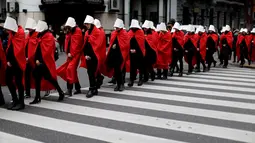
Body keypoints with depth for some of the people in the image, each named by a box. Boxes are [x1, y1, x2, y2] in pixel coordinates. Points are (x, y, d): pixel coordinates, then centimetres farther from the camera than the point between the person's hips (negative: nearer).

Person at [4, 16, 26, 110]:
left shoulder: (20, 33, -13)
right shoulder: (11, 33, 11)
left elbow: (19, 49, -17)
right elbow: (9, 47, 12)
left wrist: (11, 60, -11)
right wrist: (8, 60, 2)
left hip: (18, 62, -8)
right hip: (11, 62, 8)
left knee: (18, 82, -2)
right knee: (8, 80, 10)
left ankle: (21, 102, 11)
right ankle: (15, 100, 24)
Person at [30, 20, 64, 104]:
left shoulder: (49, 36, -11)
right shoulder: (40, 36, 16)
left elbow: (47, 50, -19)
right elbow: (37, 48, 15)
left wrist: (40, 60, -18)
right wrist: (36, 59, 5)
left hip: (45, 62, -9)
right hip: (40, 62, 9)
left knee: (49, 77, -4)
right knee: (37, 78, 6)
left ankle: (61, 93, 13)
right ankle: (37, 98, 12)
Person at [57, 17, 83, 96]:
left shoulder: (78, 31, -9)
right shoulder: (69, 32, 15)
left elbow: (77, 44, -16)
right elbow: (67, 42, 11)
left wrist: (71, 54, -16)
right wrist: (68, 53, -2)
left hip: (75, 54, -9)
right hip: (70, 54, 9)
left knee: (70, 69, -19)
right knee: (72, 71, 11)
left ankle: (69, 90, -20)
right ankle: (78, 89, 21)